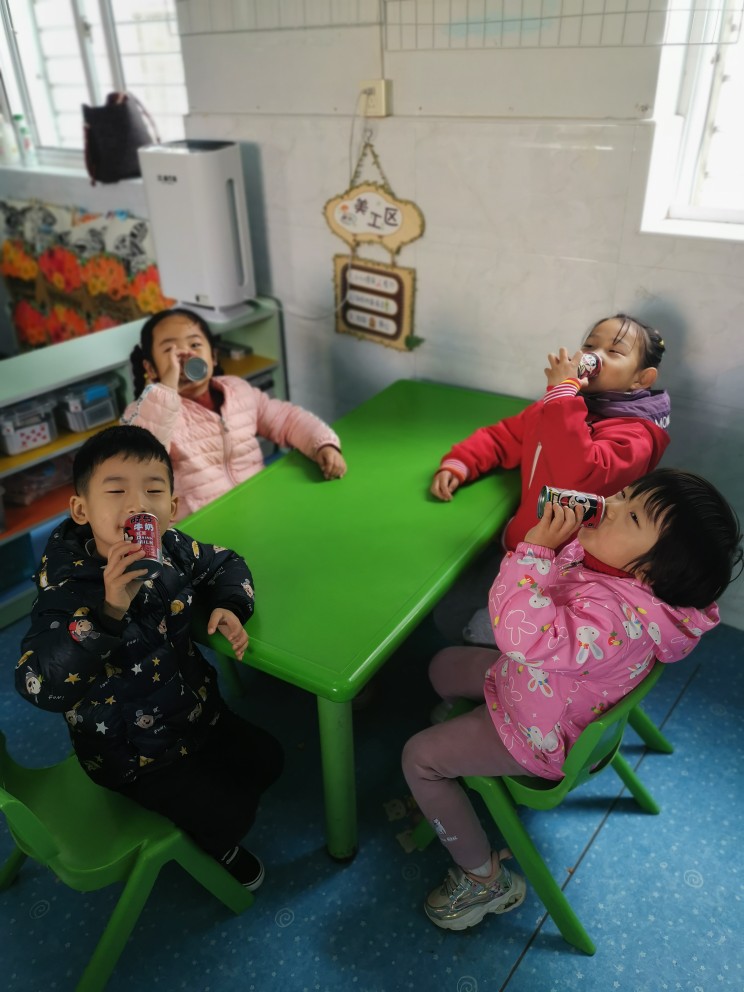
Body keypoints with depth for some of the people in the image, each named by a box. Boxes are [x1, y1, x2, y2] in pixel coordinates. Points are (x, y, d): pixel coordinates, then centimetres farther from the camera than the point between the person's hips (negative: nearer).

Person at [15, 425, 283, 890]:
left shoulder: (172, 550, -16)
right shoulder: (69, 586, -32)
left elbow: (225, 564, 5)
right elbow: (39, 684, -41)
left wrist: (229, 607, -16)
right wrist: (108, 611, -51)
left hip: (196, 708, 6)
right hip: (135, 751, -6)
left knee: (266, 760, 17)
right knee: (227, 813, -4)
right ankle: (219, 849, 34)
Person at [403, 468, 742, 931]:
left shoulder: (615, 617, -43)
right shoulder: (606, 563, -17)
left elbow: (524, 633, -55)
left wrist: (535, 549, -45)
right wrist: (563, 536, -18)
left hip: (538, 736, -8)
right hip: (526, 679, 9)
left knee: (419, 758, -4)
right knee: (444, 666, 22)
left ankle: (486, 881, 14)